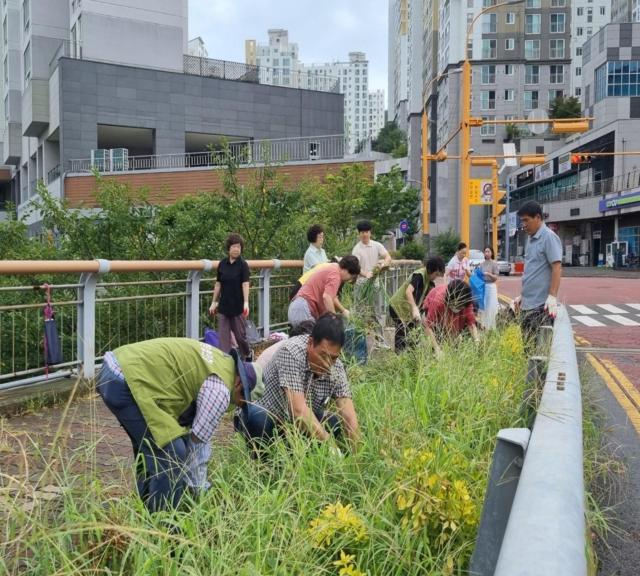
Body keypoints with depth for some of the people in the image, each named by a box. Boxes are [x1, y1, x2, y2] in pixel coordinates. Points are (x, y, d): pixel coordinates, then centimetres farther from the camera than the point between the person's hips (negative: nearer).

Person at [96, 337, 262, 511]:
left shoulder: (223, 361, 18)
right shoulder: (219, 389, -9)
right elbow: (199, 441, -1)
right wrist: (199, 490, 12)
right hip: (127, 381, -11)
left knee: (150, 449, 22)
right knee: (171, 454, -6)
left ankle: (147, 511, 32)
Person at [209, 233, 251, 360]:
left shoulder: (243, 264, -8)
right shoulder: (222, 264, 3)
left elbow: (245, 284, -17)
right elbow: (218, 284, 10)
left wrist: (246, 302, -29)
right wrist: (214, 302, 10)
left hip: (238, 306, -3)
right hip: (223, 306, 4)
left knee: (240, 334, 8)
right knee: (223, 336, 2)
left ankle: (248, 355, 33)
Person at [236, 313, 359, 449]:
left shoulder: (337, 369, -12)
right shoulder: (292, 352, -29)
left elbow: (349, 417, -16)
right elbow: (298, 409, -36)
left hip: (297, 425, 5)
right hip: (264, 420, -5)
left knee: (337, 426, -18)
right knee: (256, 416, -36)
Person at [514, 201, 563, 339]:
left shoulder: (548, 237, -10)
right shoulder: (531, 239, 16)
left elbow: (557, 268, -17)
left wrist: (552, 296, -24)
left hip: (541, 305, -9)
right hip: (527, 304, 9)